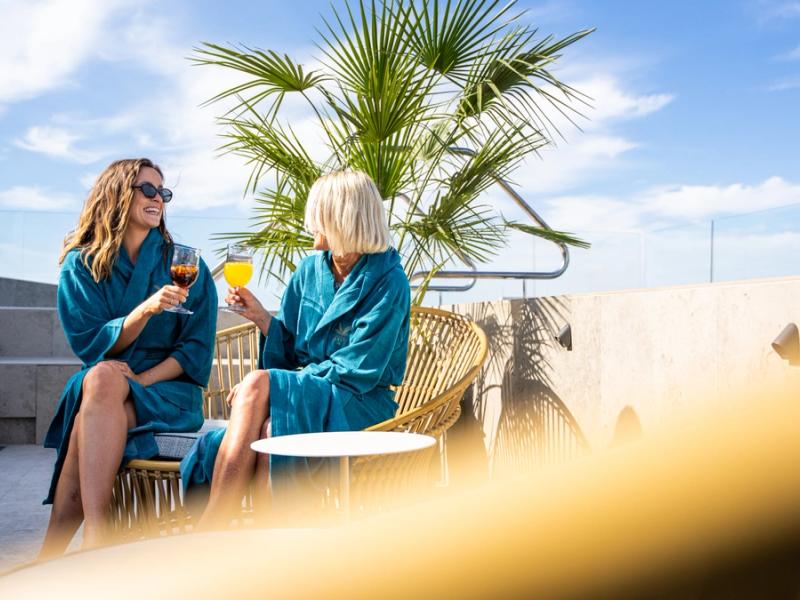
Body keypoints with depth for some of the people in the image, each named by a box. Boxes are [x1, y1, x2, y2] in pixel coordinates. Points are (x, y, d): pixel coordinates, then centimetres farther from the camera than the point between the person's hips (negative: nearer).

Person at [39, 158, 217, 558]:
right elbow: (89, 342, -3)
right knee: (101, 375, -35)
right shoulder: (81, 263, 9)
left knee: (102, 387, -32)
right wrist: (148, 308, -20)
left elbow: (197, 348, 2)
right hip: (102, 389, 1)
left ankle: (50, 557, -33)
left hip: (167, 392, -1)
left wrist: (141, 379, -14)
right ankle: (93, 536, -43)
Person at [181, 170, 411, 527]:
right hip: (304, 393, 5)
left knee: (258, 385, -31)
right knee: (268, 427, -33)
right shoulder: (310, 269, 11)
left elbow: (357, 371, -13)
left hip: (357, 404, -5)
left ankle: (209, 527, -32)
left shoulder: (388, 282, -9)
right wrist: (260, 316, -1)